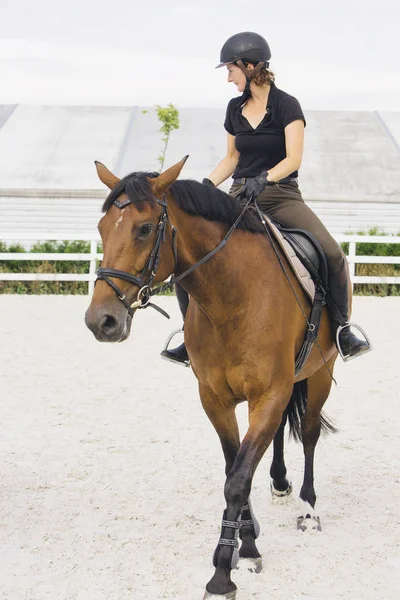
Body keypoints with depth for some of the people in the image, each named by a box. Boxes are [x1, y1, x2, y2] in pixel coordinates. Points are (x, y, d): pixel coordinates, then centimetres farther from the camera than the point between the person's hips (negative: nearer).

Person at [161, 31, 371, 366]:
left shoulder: (286, 105, -6)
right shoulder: (235, 108, 10)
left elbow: (294, 157, -15)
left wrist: (264, 178, -32)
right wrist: (206, 186, 4)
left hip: (282, 195, -4)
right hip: (240, 197, 5)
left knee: (333, 254, -26)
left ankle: (341, 328, -8)